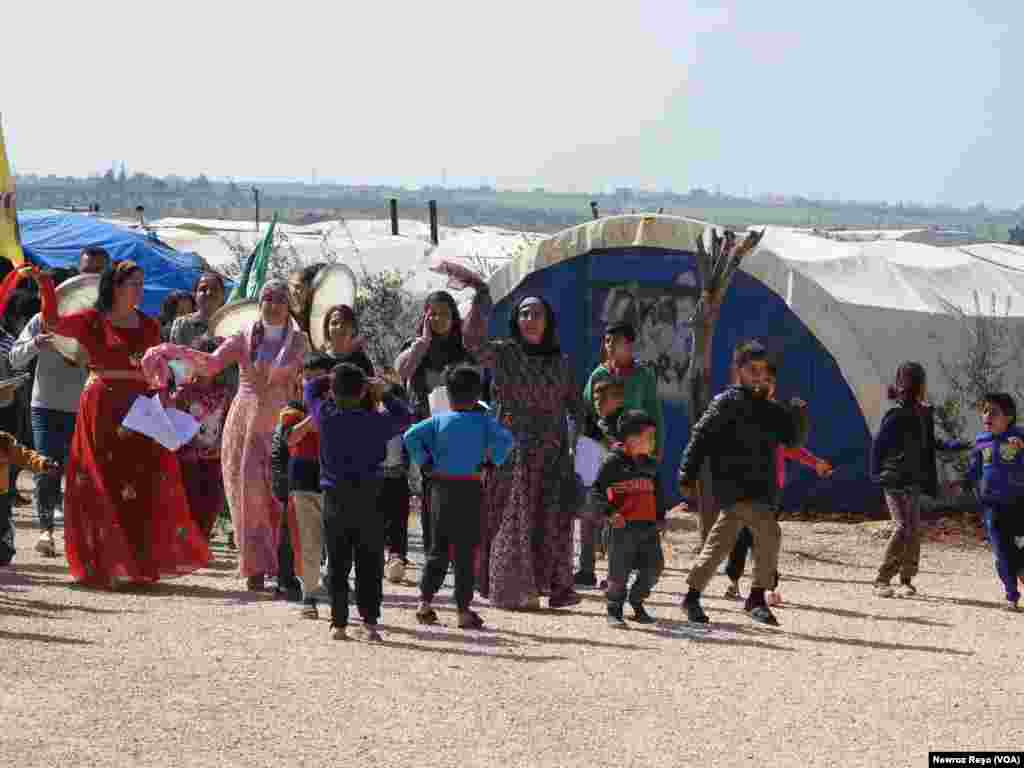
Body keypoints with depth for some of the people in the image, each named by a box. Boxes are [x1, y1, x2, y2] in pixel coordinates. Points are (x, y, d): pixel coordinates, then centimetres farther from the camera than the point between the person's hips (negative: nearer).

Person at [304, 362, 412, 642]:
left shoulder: (326, 416, -4)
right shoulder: (377, 422, -5)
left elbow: (311, 388, 14)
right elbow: (405, 417, 14)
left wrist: (335, 378, 21)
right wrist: (384, 394, 18)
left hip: (335, 498, 1)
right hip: (368, 499, -1)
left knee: (338, 564, 7)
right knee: (370, 565, 4)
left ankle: (339, 623, 6)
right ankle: (369, 622, -3)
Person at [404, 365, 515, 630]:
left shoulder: (439, 420, 1)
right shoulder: (482, 421, -3)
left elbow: (411, 436, -8)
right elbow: (506, 439, -13)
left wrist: (425, 462, 1)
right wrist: (491, 462, -3)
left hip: (441, 487, 2)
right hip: (469, 490, -2)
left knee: (437, 548, 13)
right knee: (464, 552, 2)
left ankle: (425, 602, 9)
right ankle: (464, 610, 3)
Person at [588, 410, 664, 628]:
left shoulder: (651, 464, 14)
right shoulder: (613, 462, -4)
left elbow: (658, 494, 24)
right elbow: (596, 491, -6)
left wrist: (660, 518, 13)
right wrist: (609, 512, -20)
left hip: (649, 527, 5)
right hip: (623, 525, -5)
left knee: (654, 567, 2)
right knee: (620, 570, -4)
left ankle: (637, 602, 23)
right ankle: (614, 611, 10)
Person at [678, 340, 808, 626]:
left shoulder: (770, 410, 17)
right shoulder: (728, 402, -4)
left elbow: (794, 439, 18)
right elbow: (701, 436, -6)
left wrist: (799, 415, -1)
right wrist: (687, 475, -10)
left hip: (760, 490, 8)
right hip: (734, 486, -8)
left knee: (720, 542, 13)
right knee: (767, 530, -20)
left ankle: (692, 596, 22)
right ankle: (757, 598, -15)